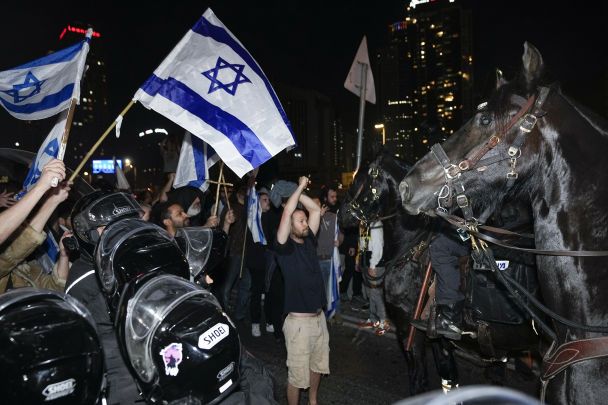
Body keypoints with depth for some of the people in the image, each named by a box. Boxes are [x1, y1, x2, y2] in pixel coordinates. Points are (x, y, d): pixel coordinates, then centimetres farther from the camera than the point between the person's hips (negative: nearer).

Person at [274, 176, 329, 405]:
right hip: (299, 321, -7)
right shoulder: (284, 247, -12)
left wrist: (300, 192, 2)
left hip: (319, 317, 7)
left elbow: (316, 210, 7)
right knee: (298, 373, 5)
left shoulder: (309, 241, 5)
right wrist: (300, 186, -12)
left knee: (318, 365, 23)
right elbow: (287, 212, -22)